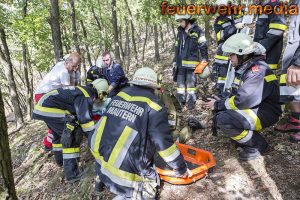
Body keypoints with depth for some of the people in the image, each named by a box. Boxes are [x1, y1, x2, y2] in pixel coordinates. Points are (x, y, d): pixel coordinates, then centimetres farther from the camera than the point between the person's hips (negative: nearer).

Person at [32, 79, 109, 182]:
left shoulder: (83, 89, 14)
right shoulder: (86, 97, -15)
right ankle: (71, 173, -7)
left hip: (43, 105, 11)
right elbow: (85, 119, -19)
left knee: (59, 133, 29)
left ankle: (60, 160, 48)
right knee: (73, 135, -8)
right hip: (50, 109, -11)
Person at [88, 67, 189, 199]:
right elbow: (164, 143, -8)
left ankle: (101, 180, 38)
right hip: (125, 173, -5)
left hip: (102, 161, 5)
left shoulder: (120, 95, 6)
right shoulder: (153, 107, -11)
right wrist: (181, 169, 5)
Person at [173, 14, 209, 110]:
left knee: (191, 83, -3)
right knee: (180, 83, 8)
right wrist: (175, 62, 16)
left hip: (192, 64, -6)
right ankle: (180, 103, 18)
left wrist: (204, 62, -11)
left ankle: (191, 104, 6)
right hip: (181, 64, 6)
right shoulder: (180, 32, 17)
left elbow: (203, 47, -6)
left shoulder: (197, 31, -2)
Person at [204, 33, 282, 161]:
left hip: (266, 113, -10)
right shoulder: (246, 67, 7)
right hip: (254, 108, 10)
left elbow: (241, 101, -28)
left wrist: (218, 105, -15)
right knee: (219, 113, 6)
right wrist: (219, 102, -3)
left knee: (223, 120, -27)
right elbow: (238, 95, 11)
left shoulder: (258, 71, -24)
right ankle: (248, 136, 10)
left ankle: (257, 145, -6)